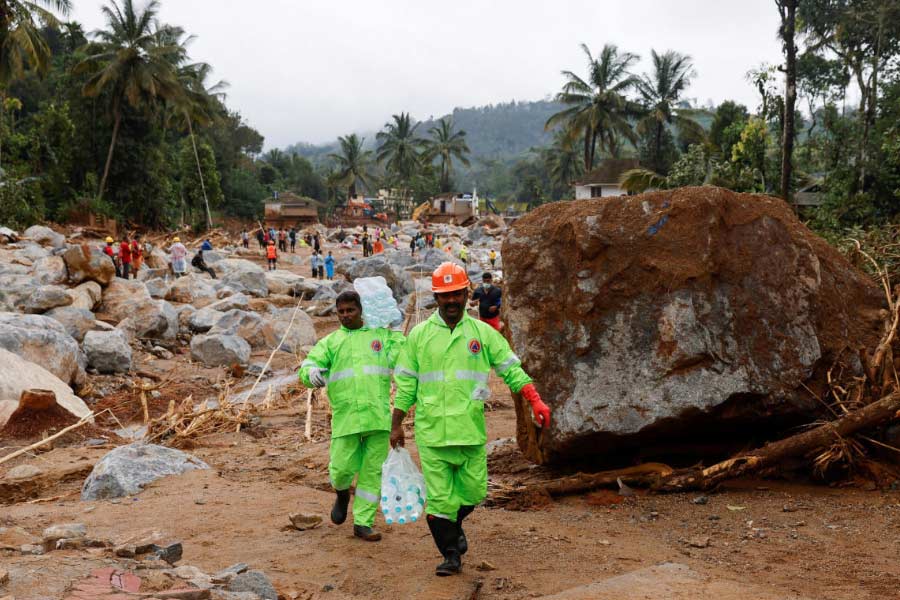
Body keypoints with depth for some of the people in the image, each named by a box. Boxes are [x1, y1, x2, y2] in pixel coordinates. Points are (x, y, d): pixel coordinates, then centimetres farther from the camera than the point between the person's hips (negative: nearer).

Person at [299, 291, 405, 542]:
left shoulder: (381, 335, 14)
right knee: (341, 467, -3)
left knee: (373, 471, 3)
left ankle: (363, 523, 14)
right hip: (345, 417, -1)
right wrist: (312, 372, -21)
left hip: (378, 416, 1)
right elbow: (308, 364, 2)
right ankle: (342, 494, 32)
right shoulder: (330, 341, 12)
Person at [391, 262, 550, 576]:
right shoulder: (419, 335, 4)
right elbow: (405, 383, 8)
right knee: (439, 496, 0)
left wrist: (536, 402, -8)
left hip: (471, 430, 1)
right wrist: (396, 425, 8)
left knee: (473, 492, 10)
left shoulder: (483, 333, 5)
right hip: (431, 431, -1)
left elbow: (512, 369, 5)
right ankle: (451, 554, 16)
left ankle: (454, 524, 40)